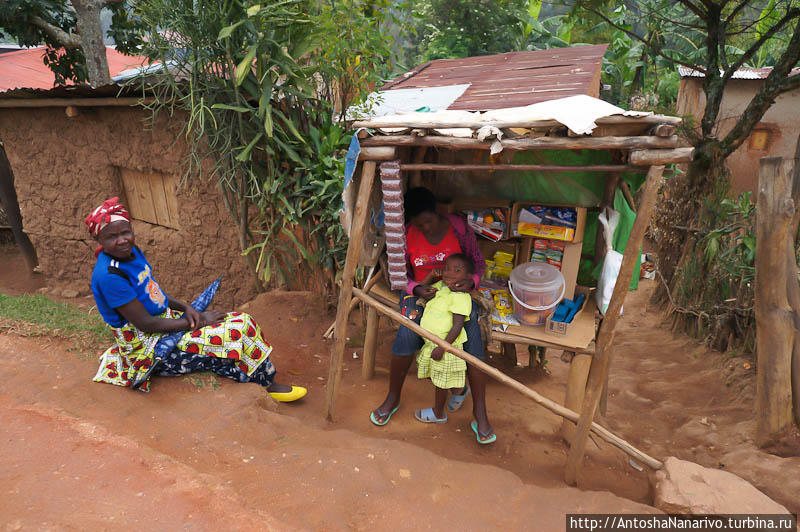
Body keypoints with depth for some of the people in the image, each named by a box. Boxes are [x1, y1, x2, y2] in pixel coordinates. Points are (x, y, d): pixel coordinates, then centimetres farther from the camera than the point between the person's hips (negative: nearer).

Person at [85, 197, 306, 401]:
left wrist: (185, 308, -3)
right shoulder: (109, 275, -24)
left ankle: (267, 383, 2)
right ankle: (268, 385, 1)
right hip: (148, 349, -9)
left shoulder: (132, 251, 3)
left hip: (165, 320, 9)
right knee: (235, 333, -19)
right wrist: (196, 322, -17)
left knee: (241, 322, -2)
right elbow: (145, 324, -23)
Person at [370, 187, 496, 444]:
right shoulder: (406, 235, -7)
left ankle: (479, 412, -9)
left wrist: (472, 281, -23)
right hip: (419, 292, 0)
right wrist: (415, 288, -22)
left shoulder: (459, 227, -9)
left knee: (473, 343, -21)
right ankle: (393, 397, -3)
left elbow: (478, 262, 0)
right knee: (406, 335, -26)